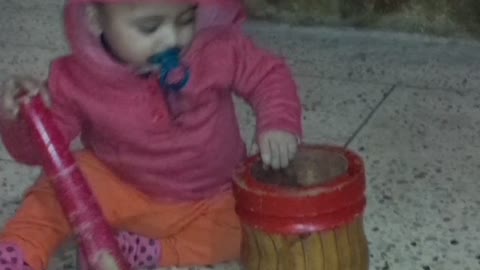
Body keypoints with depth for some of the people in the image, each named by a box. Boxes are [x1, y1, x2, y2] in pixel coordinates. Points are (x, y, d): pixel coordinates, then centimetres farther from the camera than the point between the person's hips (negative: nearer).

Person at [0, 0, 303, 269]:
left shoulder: (218, 51, -22)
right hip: (117, 190, -1)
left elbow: (269, 74, -9)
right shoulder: (78, 79, -20)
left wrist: (278, 123, -28)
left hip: (208, 201, 2)